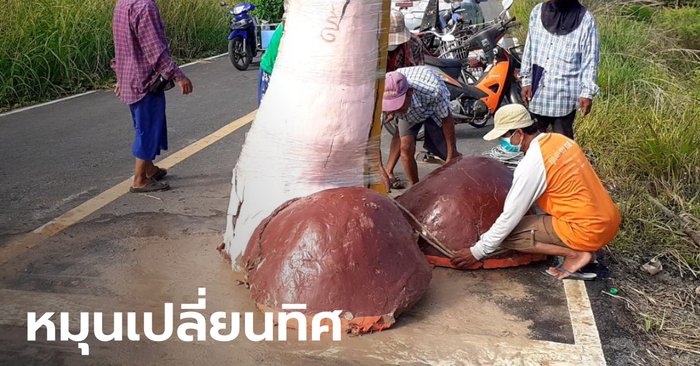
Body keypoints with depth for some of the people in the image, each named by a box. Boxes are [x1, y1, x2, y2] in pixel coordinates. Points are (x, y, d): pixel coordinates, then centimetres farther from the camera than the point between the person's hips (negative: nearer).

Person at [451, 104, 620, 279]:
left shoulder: (531, 165, -17)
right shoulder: (559, 139, 6)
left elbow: (510, 217, -14)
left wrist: (477, 252, -4)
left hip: (587, 230, -8)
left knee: (506, 234, -4)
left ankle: (574, 254, -7)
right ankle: (582, 248, 12)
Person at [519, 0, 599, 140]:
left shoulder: (585, 19, -8)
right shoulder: (537, 12, 3)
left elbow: (590, 59, -7)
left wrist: (587, 92, -12)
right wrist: (526, 80, 7)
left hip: (564, 95, -4)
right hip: (537, 91, 4)